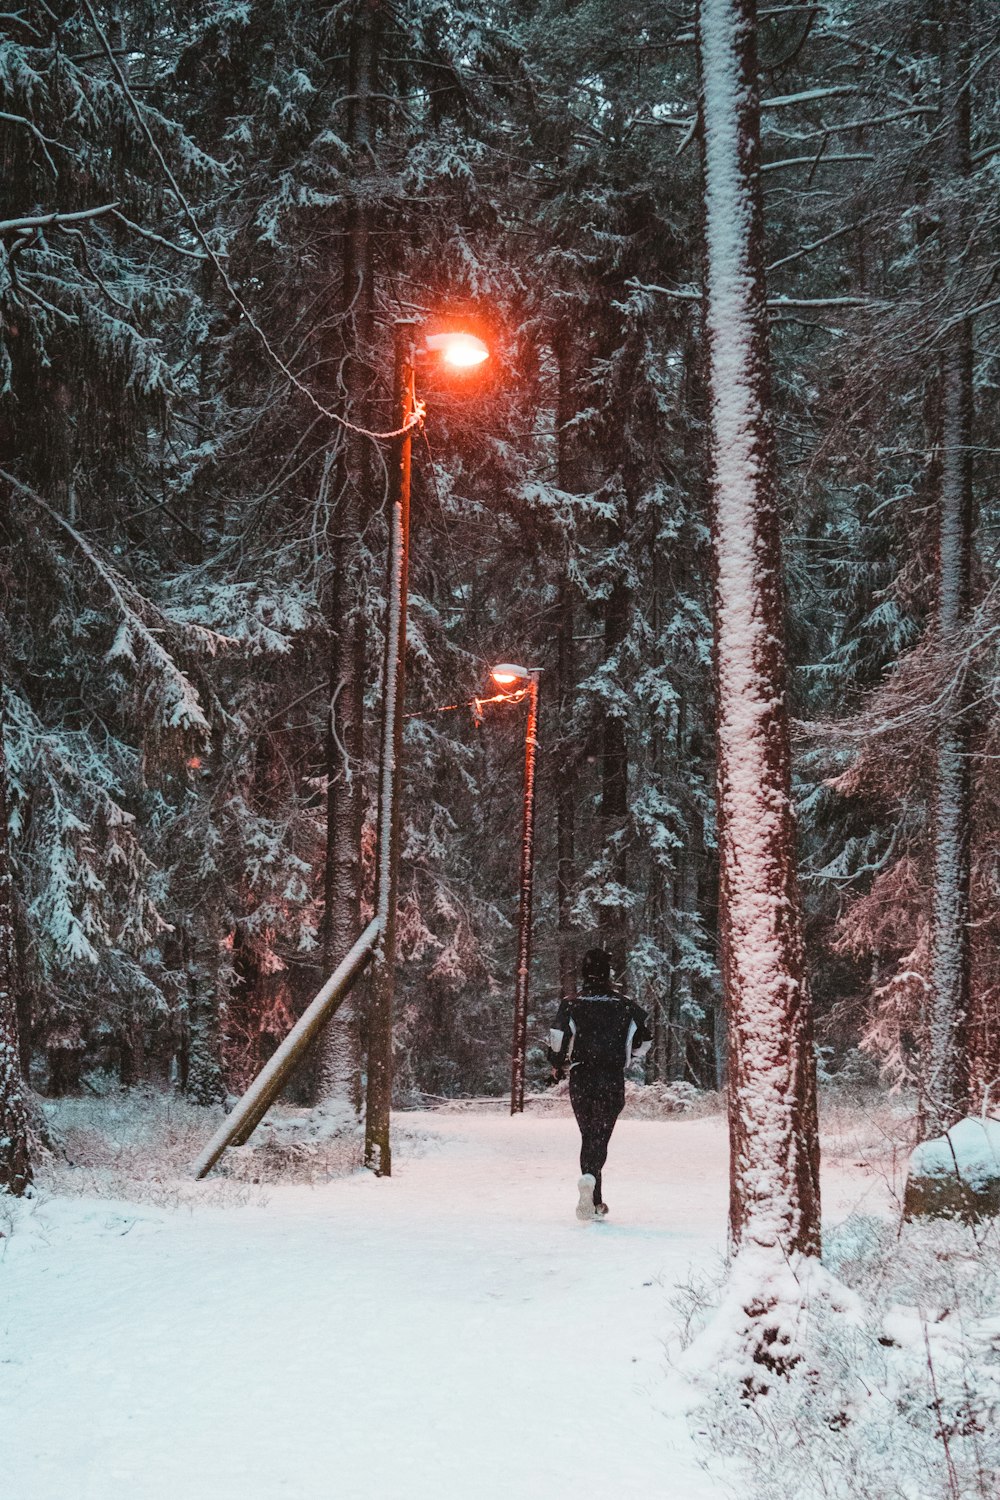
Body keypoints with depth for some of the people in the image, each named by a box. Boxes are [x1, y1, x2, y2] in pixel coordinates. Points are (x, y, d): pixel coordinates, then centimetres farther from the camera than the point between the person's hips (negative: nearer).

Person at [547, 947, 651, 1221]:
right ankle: (589, 1177, -33)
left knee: (588, 1137, 14)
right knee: (600, 1137, -2)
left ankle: (595, 1202, 11)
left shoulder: (572, 1006, -3)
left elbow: (557, 1037, -14)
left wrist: (557, 1066, 3)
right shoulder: (625, 1007, 1)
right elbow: (645, 1038, 6)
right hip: (613, 1081, -1)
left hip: (580, 1079, 1)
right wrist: (626, 1061, 22)